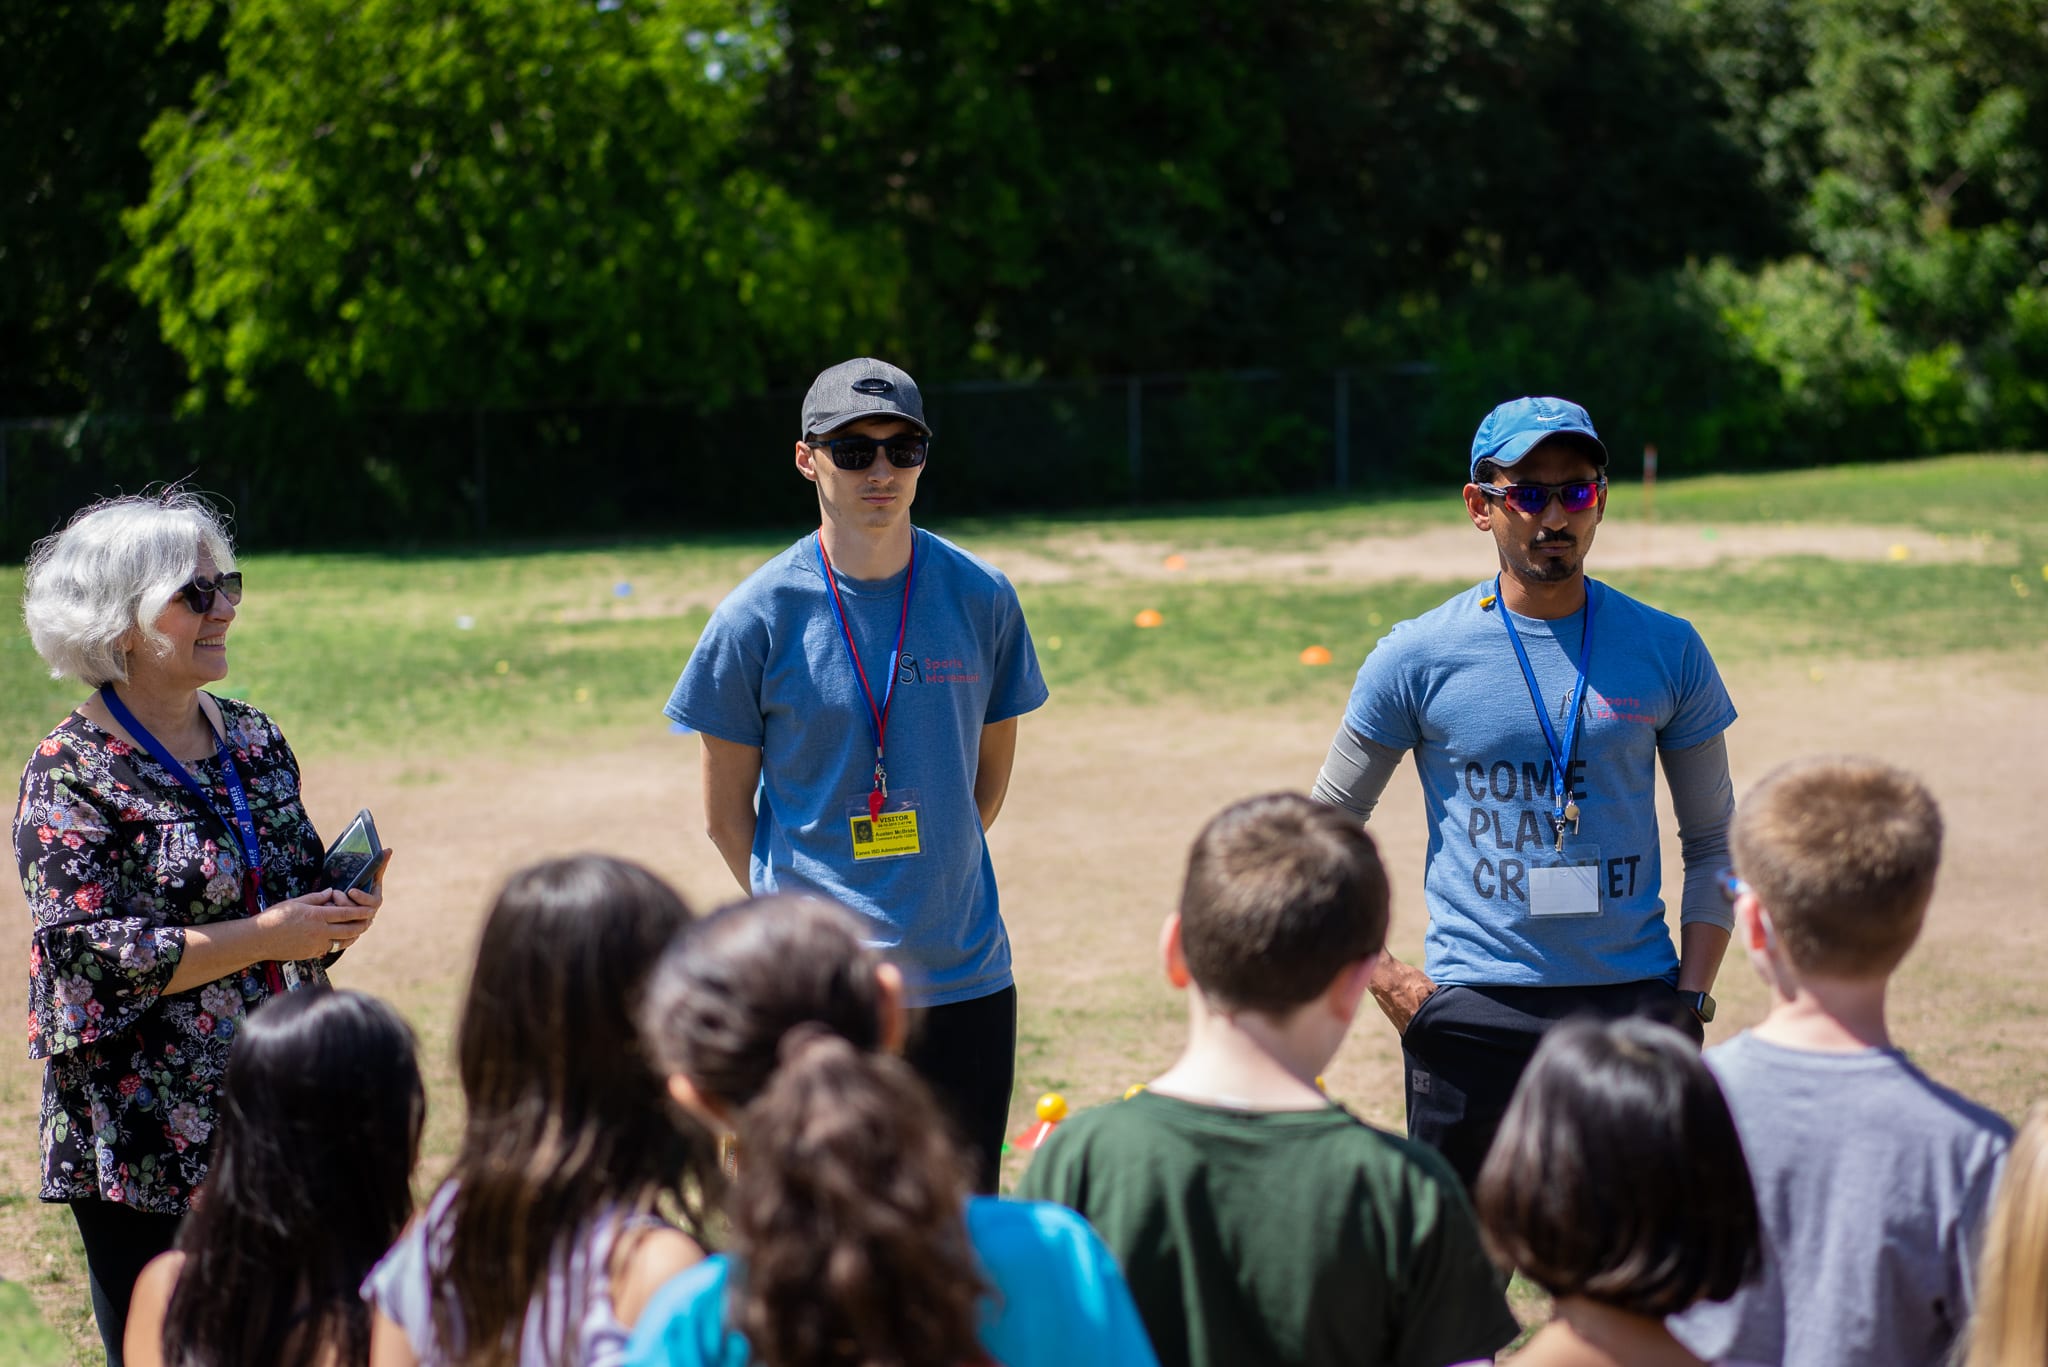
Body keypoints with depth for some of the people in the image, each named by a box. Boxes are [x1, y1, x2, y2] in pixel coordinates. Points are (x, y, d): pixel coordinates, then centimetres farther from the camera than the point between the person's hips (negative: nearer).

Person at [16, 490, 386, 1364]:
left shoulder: (256, 742, 11)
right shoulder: (73, 771, -9)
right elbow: (86, 951, -17)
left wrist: (334, 915, -2)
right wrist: (261, 938, -18)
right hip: (145, 1150, -6)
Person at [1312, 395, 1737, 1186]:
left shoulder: (1667, 650, 5)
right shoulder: (1418, 656, -1)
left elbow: (1712, 841, 11)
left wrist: (1692, 997, 0)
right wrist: (1382, 976, -5)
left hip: (1635, 1002, 2)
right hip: (1475, 1015, -1)